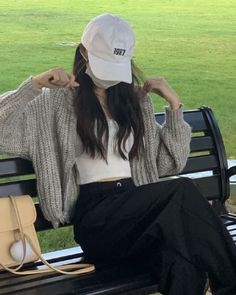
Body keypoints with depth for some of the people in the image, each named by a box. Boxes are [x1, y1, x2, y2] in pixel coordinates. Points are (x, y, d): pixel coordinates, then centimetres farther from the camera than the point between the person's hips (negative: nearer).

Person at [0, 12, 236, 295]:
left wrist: (174, 104, 13)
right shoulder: (57, 102, 10)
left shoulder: (135, 99, 21)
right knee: (183, 191, -33)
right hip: (95, 214, -4)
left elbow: (169, 163, 21)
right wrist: (35, 84, -9)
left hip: (137, 206, 4)